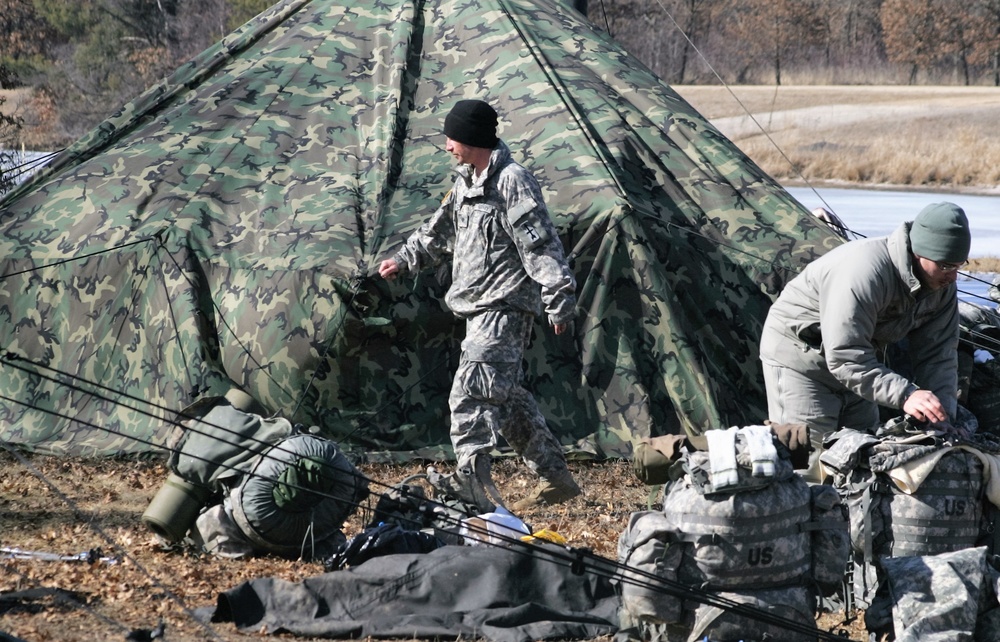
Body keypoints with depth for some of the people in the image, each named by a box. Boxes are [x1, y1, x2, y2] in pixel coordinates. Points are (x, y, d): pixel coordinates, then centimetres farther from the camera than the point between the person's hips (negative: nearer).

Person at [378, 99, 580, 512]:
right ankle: (555, 478, 20)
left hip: (505, 306, -10)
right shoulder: (466, 183, 17)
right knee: (507, 395, 12)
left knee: (472, 391, -20)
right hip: (481, 307, 10)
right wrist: (404, 261, 22)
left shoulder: (512, 181, -12)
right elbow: (439, 232, 31)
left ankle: (472, 481, -26)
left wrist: (559, 301, -20)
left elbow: (540, 244, -17)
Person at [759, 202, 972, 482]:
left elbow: (938, 357, -9)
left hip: (855, 359, 8)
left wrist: (942, 420, -22)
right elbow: (845, 358, -38)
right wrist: (904, 395, -45)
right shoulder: (864, 272, -37)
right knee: (810, 465, -15)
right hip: (799, 356, -8)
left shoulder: (942, 286, -11)